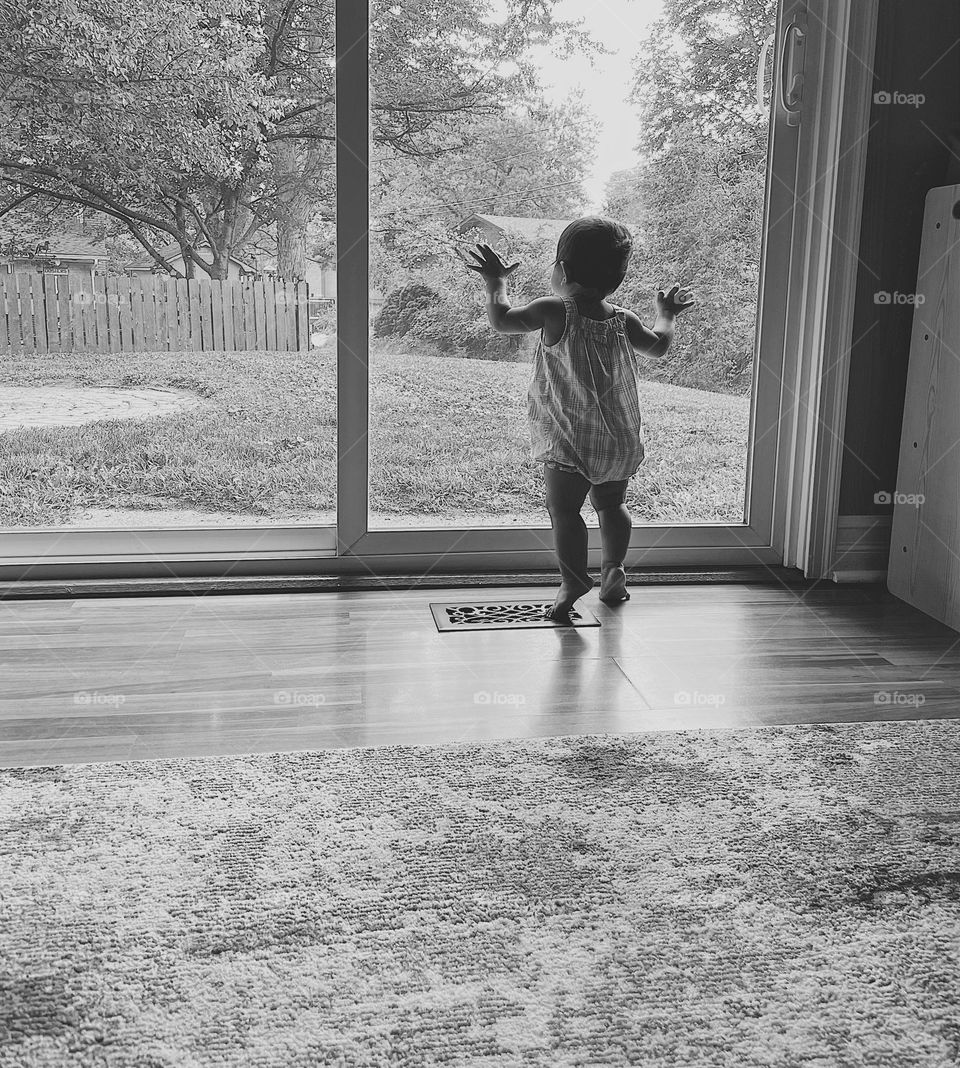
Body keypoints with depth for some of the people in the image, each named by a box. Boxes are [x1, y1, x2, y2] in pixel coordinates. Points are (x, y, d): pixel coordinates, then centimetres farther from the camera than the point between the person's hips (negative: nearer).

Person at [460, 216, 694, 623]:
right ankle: (613, 568, 17)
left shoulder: (555, 312, -14)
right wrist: (666, 314, 35)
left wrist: (495, 283, 8)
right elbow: (659, 345, 16)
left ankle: (573, 581, -11)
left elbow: (501, 320, -9)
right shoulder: (623, 321, -1)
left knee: (563, 510, 0)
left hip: (567, 441, -5)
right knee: (611, 503, 21)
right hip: (621, 440, 5)